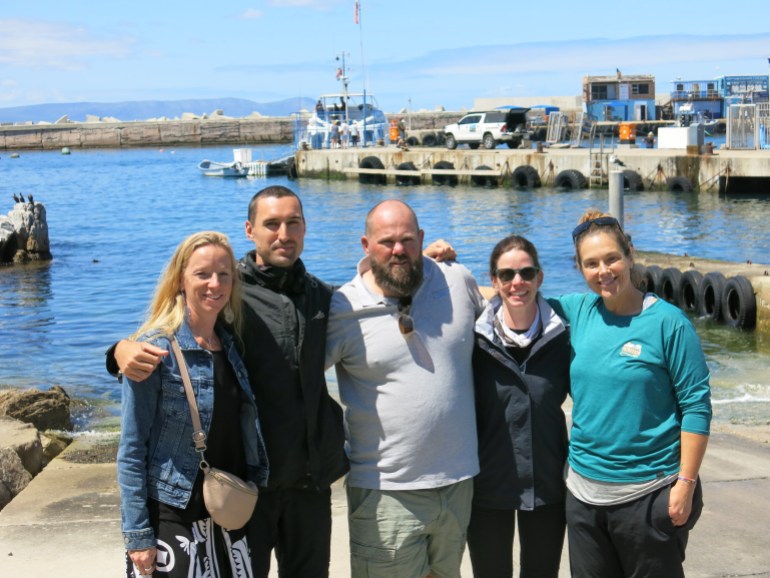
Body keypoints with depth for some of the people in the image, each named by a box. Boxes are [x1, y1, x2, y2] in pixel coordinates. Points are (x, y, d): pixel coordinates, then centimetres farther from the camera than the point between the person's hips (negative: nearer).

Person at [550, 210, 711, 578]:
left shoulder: (667, 321, -11)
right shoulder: (578, 311, 1)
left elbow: (696, 405, -11)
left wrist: (686, 483, -13)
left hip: (649, 493, -5)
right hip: (583, 490, 5)